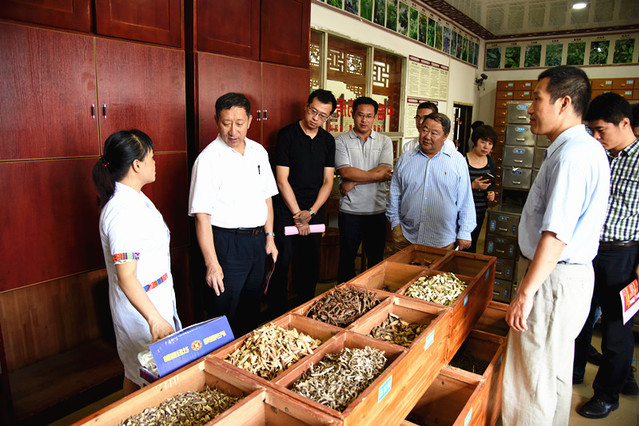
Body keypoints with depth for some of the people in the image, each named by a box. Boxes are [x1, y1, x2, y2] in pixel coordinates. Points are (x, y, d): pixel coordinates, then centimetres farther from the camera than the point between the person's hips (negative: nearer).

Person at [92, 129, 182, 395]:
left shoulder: (134, 198, 5)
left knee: (135, 372, 23)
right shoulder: (122, 213, -27)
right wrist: (155, 319, -28)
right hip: (140, 305, -10)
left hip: (156, 296, 10)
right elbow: (126, 278, -27)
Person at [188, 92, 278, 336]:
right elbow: (202, 216, -17)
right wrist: (212, 263, -20)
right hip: (227, 243, -6)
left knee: (251, 308, 19)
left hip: (257, 240, 6)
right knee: (224, 314, 4)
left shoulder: (259, 152, 6)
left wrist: (269, 237, 11)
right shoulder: (209, 158, -14)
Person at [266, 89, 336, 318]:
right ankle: (278, 315, 15)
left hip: (315, 212, 4)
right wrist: (298, 214, -9)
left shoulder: (328, 140, 9)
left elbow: (327, 181, 7)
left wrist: (311, 212, -5)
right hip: (286, 211, -4)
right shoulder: (287, 135, -5)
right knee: (281, 265, -1)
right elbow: (282, 180, -9)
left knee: (309, 266, 11)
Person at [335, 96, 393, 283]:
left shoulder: (385, 141, 6)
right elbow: (345, 172, -13)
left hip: (377, 210, 1)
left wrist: (353, 182, -12)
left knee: (376, 260, 12)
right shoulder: (341, 141, 1)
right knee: (347, 259, 10)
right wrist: (376, 174, -10)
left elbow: (385, 172, -9)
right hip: (350, 210, -1)